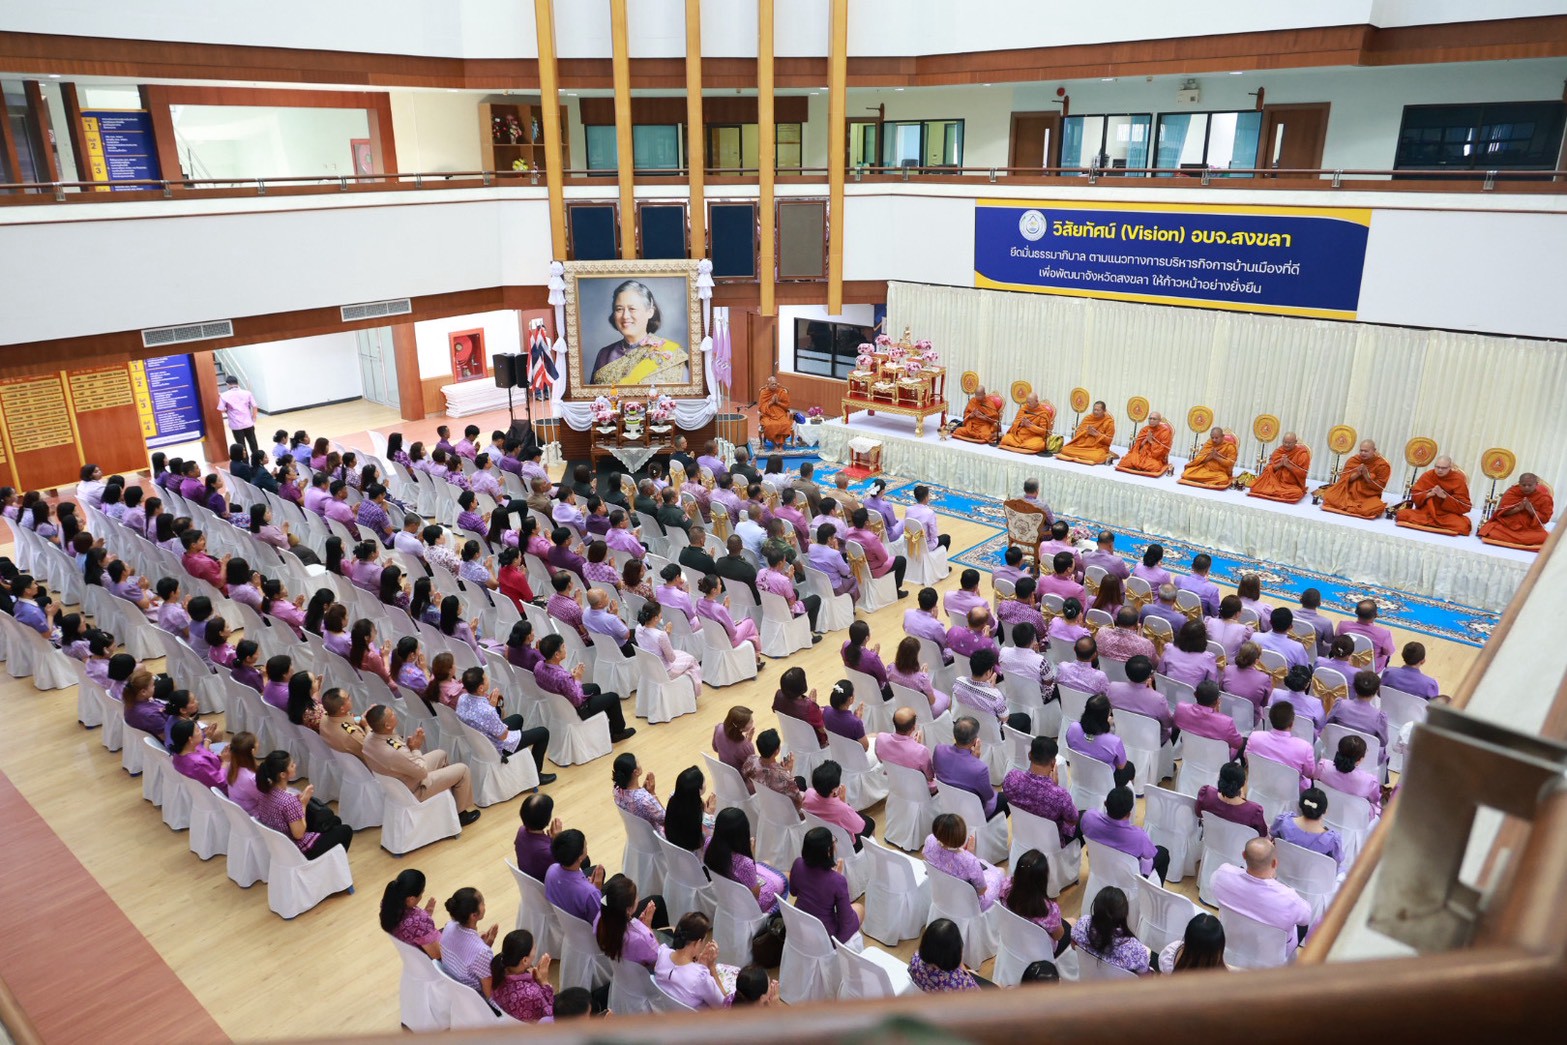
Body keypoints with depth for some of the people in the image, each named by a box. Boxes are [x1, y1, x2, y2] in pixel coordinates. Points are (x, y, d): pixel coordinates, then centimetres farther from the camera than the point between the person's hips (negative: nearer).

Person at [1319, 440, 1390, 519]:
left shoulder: (1382, 465, -6)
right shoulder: (1353, 460, 1)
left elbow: (1380, 486, -10)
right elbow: (1344, 478, -2)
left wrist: (1366, 475, -20)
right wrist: (1357, 474, -19)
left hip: (1369, 497, -1)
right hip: (1350, 493, 1)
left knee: (1377, 507, -35)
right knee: (1329, 496, -24)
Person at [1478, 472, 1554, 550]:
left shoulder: (1543, 497, -5)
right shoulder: (1512, 491, -4)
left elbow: (1545, 518, -3)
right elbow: (1501, 511, -6)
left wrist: (1531, 510, -19)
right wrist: (1518, 508, -21)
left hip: (1530, 529, 0)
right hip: (1506, 525, 0)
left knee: (1544, 538, -31)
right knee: (1491, 533, -27)